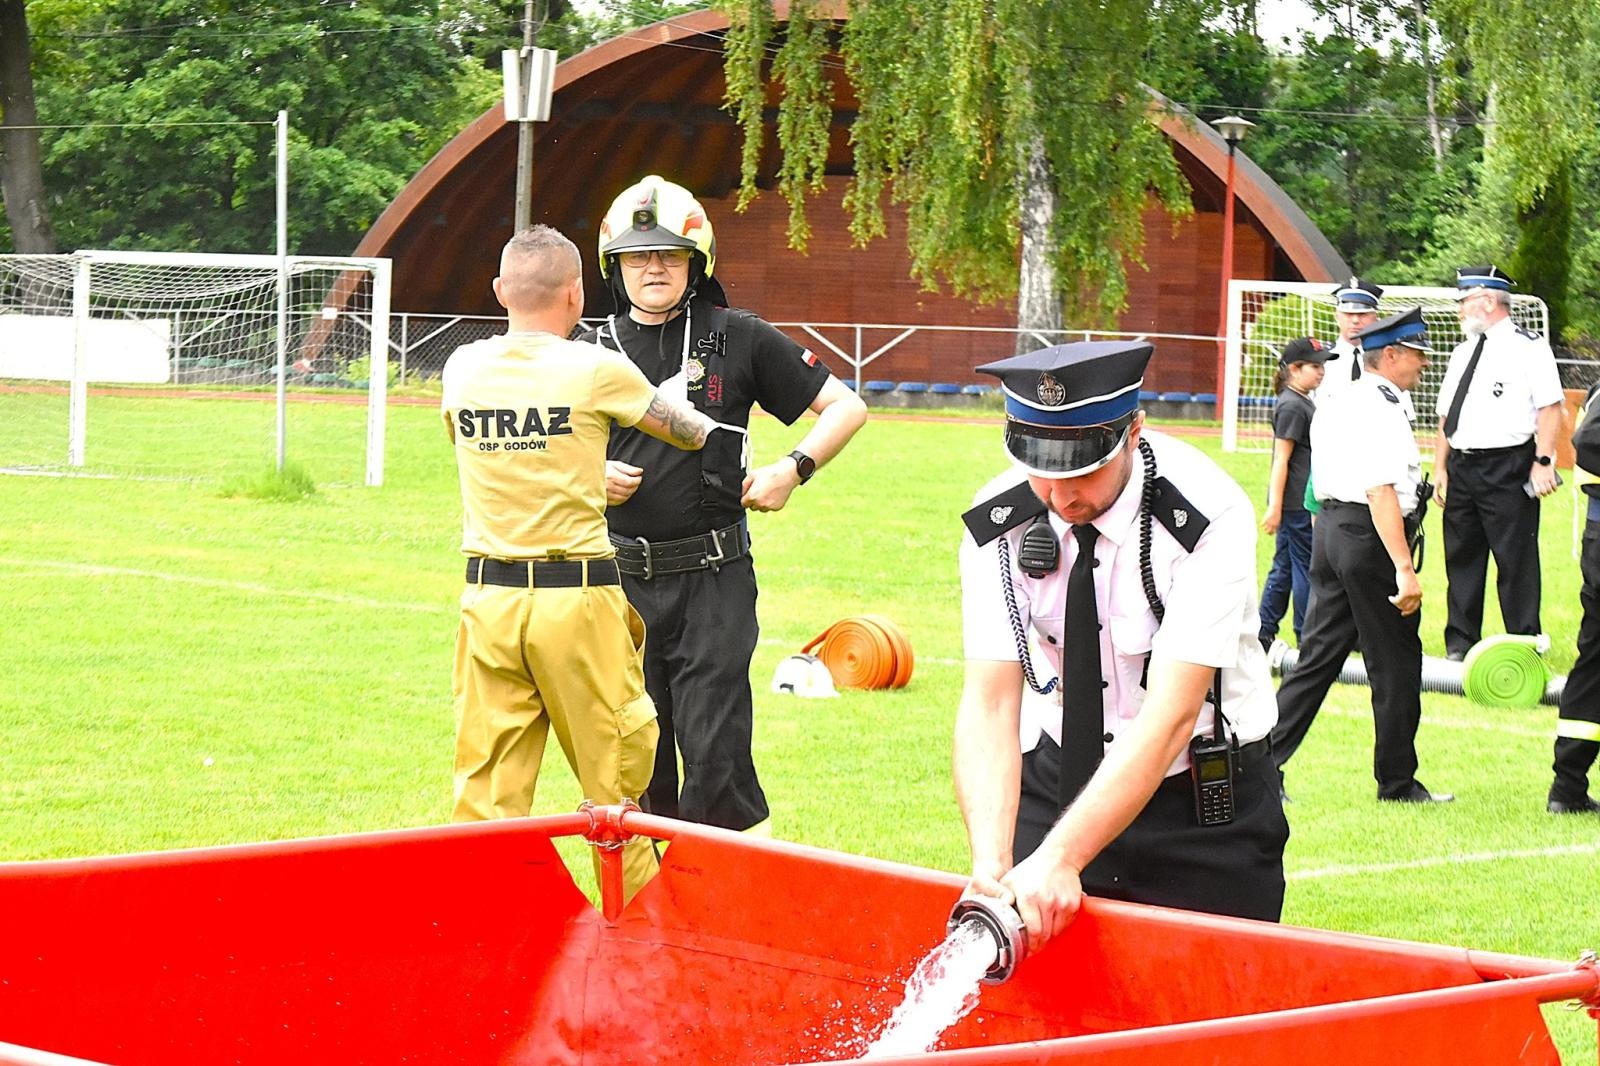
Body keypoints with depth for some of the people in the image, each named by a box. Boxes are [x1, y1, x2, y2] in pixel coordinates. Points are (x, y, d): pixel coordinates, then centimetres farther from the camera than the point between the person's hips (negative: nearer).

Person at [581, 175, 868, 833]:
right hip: (623, 578, 3)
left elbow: (845, 408, 7)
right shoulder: (596, 353, 8)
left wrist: (793, 471, -7)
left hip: (714, 580, -3)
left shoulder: (739, 340, 1)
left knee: (715, 753, -9)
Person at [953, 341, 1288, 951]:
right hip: (1060, 777, 3)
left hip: (1207, 807, -3)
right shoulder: (998, 523, -13)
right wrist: (991, 866, -34)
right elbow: (989, 701, -18)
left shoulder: (1210, 518, -25)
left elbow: (1172, 714, -31)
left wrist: (1061, 859, -40)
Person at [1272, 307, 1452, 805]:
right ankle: (1397, 781, 10)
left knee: (1318, 656, 10)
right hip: (1372, 538, -9)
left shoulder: (1333, 408, 14)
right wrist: (1404, 569, -26)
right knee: (1396, 666, 2)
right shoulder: (1382, 411, -15)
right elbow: (1381, 492, -23)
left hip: (1331, 527, 9)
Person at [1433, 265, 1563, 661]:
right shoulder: (1463, 353, 18)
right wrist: (1441, 467, 11)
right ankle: (1460, 645, 15)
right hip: (1462, 468, 7)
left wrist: (1543, 461, -18)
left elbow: (1550, 408, -10)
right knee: (1461, 558, 9)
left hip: (1509, 468, -7)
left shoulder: (1528, 347, -3)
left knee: (1516, 560, -5)